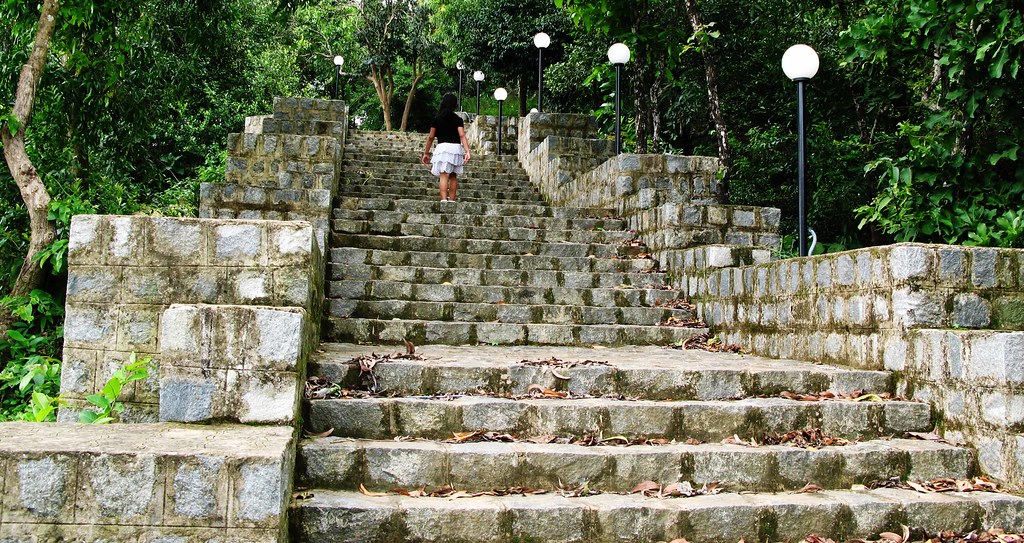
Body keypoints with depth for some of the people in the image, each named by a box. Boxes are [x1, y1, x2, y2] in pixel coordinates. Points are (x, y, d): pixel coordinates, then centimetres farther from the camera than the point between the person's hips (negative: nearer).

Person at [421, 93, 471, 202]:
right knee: (453, 176, 14)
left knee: (444, 176, -10)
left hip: (442, 147, -2)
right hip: (456, 147, 2)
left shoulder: (436, 119, 4)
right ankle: (452, 200, 15)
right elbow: (462, 135, -7)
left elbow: (431, 137, 5)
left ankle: (444, 200, -24)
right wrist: (467, 151, -13)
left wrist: (426, 153, 13)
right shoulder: (458, 120, 5)